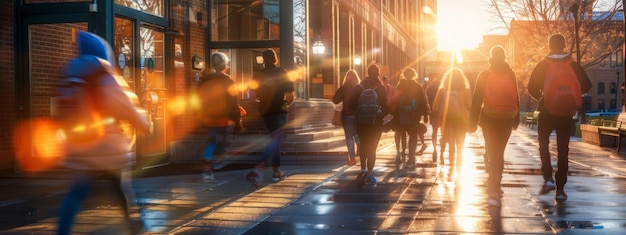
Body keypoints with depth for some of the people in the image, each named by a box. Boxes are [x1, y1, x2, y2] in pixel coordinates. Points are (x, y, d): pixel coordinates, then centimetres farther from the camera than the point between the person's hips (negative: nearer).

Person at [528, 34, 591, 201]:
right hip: (566, 113, 1)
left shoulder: (542, 66, -5)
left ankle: (548, 178, -3)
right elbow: (586, 86, -1)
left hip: (546, 111, -1)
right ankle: (560, 189, 5)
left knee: (543, 144, 16)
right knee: (563, 150, 6)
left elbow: (532, 88, -6)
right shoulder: (573, 65, -1)